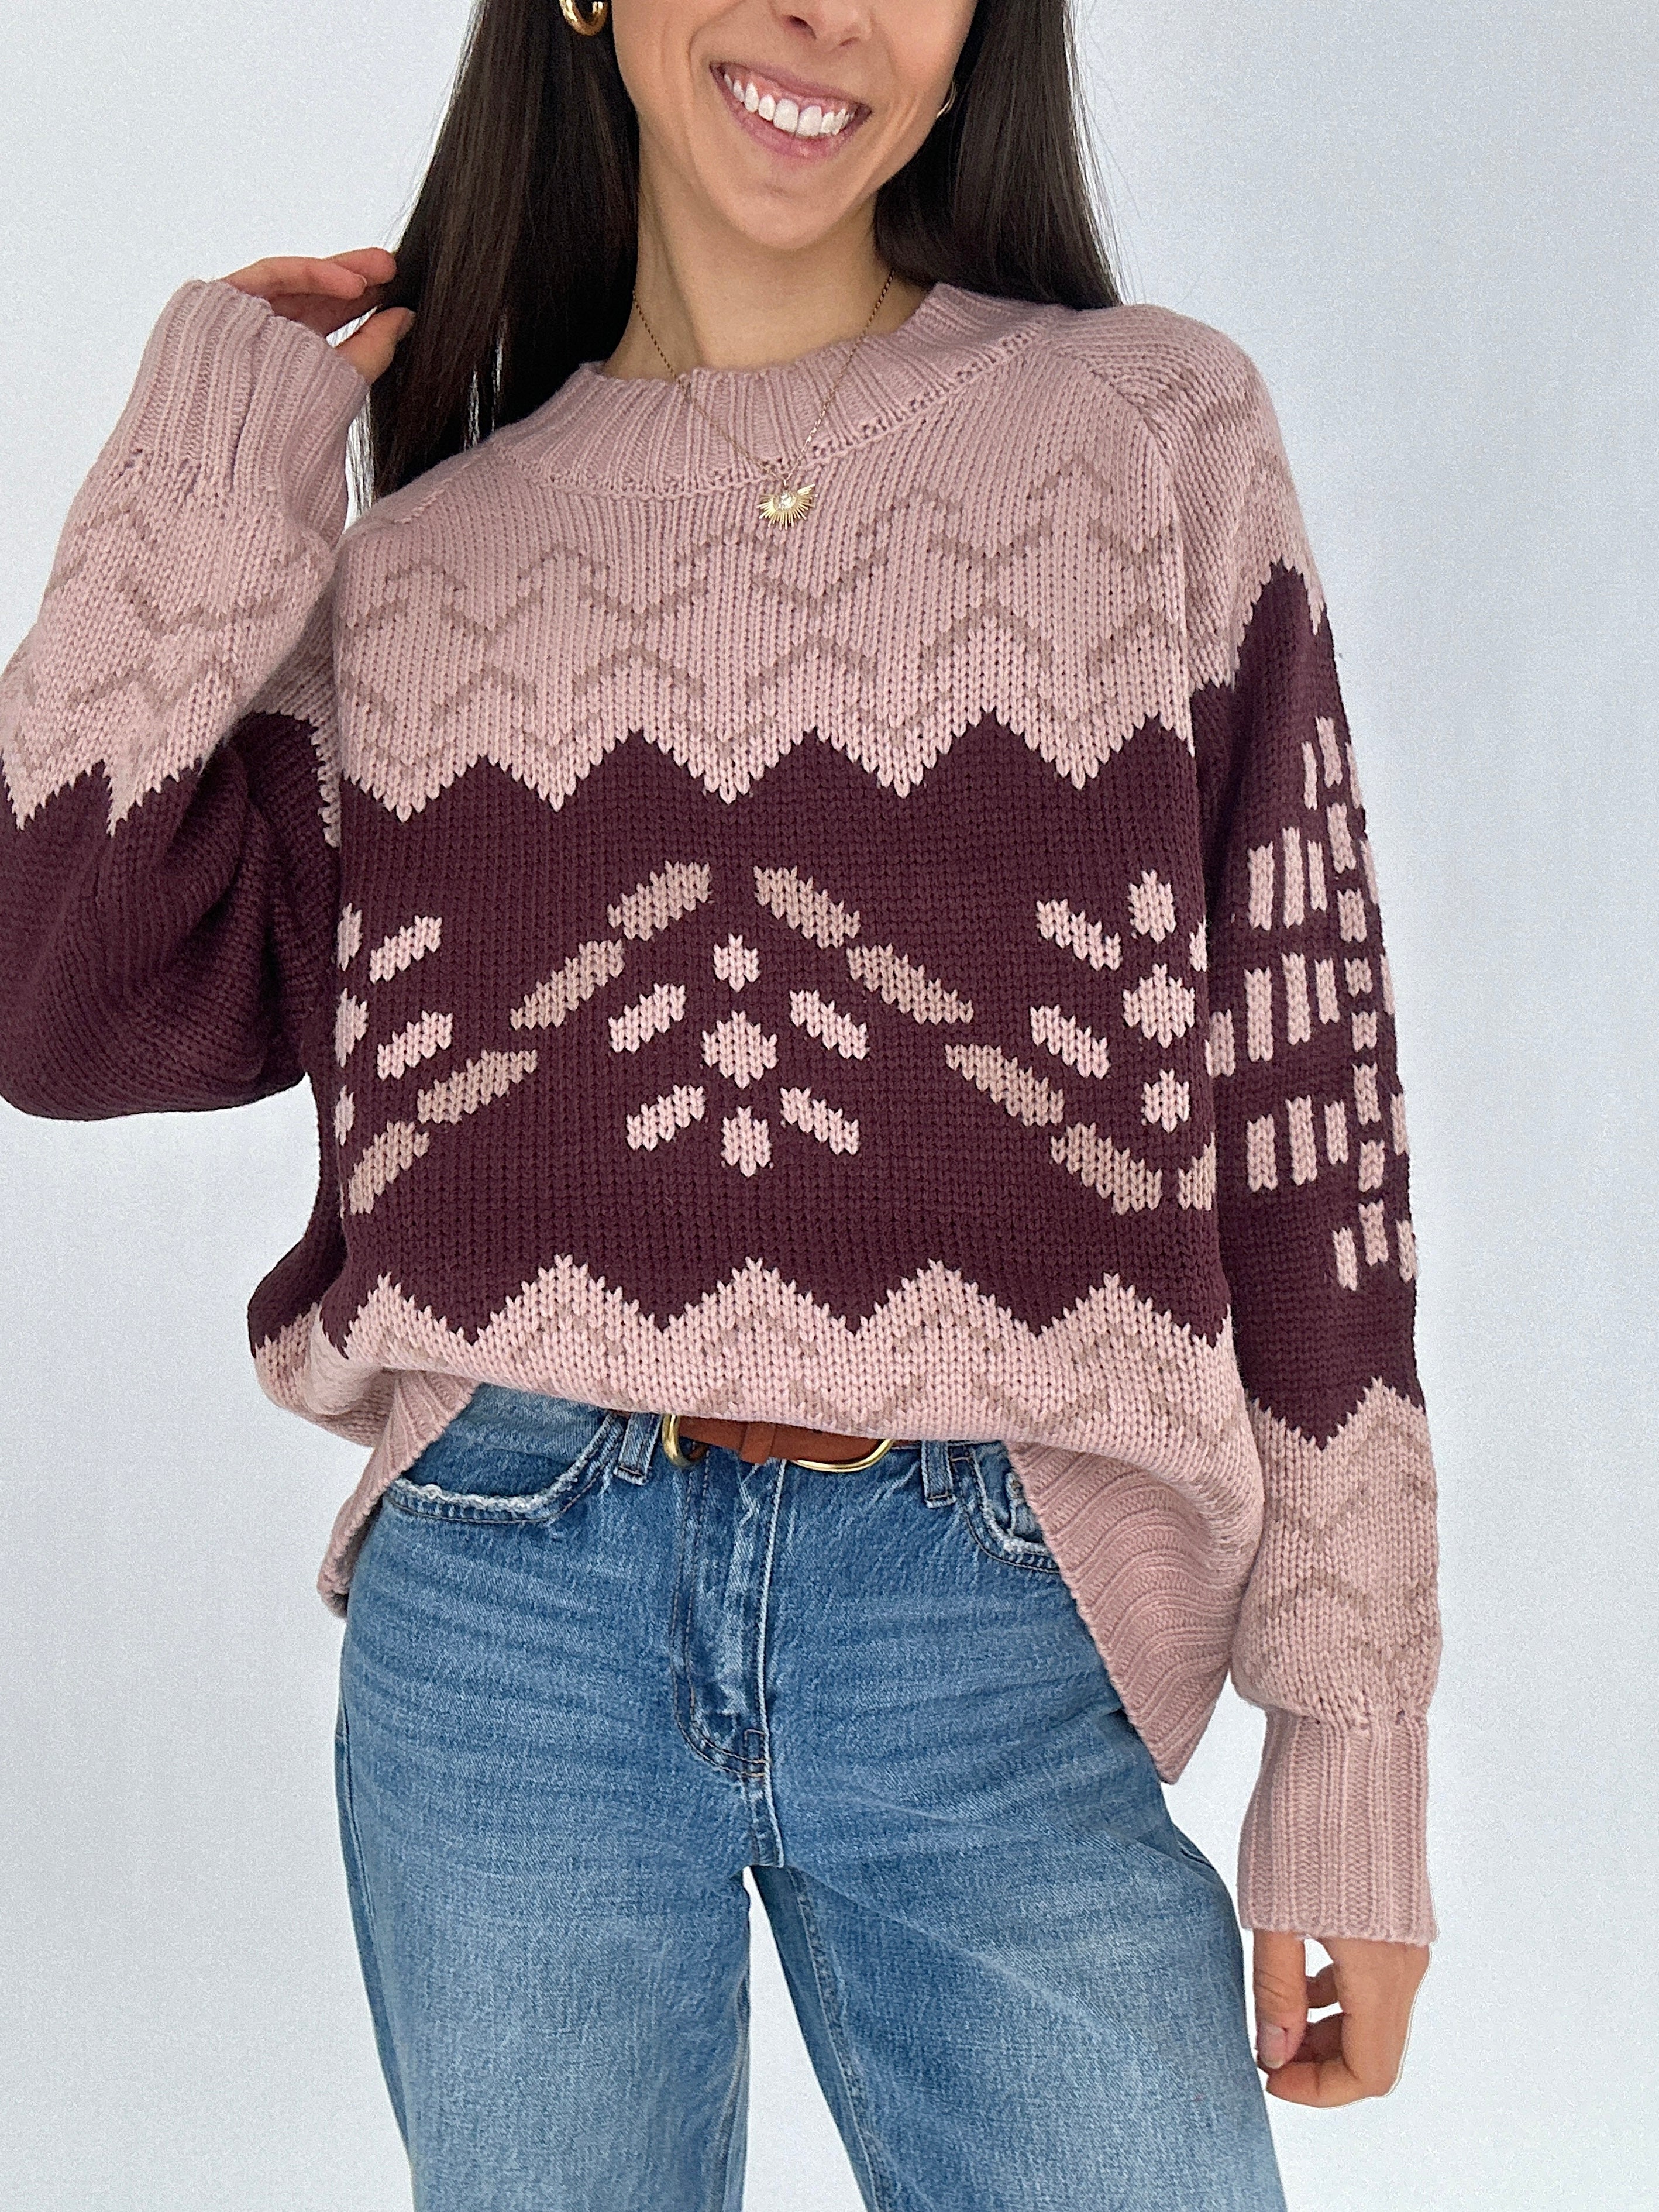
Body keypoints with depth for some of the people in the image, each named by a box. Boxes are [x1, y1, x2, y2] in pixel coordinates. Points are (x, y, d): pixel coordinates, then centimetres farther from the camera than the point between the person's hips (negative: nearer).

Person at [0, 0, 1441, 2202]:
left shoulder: (1154, 435, 3)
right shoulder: (422, 553, 8)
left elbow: (1306, 1096, 0)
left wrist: (1355, 1746, -1)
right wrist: (201, 487, 2)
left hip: (996, 1624, -1)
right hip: (508, 1614, 2)